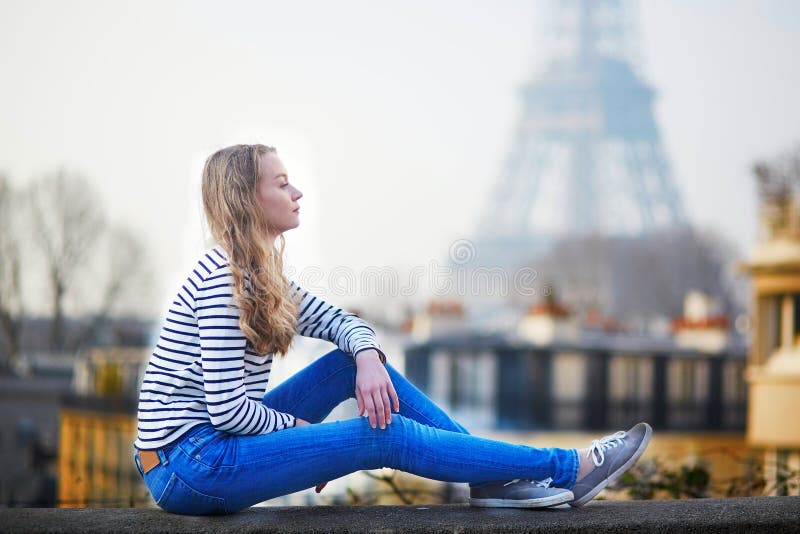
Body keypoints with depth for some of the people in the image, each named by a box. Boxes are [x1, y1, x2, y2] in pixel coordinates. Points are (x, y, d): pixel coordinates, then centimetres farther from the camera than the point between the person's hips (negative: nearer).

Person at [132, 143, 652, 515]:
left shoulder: (258, 273, 12)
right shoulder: (221, 280, -18)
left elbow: (338, 320, 16)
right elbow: (227, 408, -23)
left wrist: (367, 357, -8)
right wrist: (297, 428, -5)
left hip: (217, 441, 9)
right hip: (189, 466, -9)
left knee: (356, 360, 5)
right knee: (385, 436, -13)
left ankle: (493, 474, 5)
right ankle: (569, 469, -6)